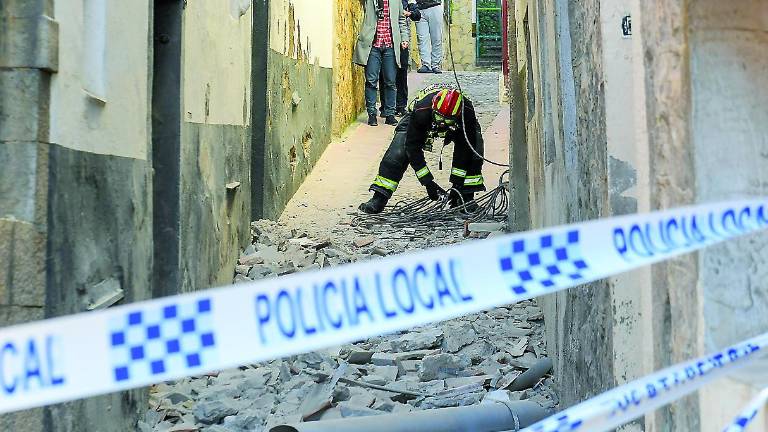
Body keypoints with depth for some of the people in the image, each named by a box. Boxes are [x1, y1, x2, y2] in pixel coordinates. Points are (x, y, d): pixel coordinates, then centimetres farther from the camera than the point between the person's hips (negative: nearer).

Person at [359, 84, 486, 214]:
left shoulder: (466, 112, -39)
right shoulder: (421, 111, -42)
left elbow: (464, 150, -29)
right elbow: (413, 147, -33)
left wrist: (457, 184, -29)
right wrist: (428, 182, -33)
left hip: (456, 128, 1)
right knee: (398, 152, -21)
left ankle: (466, 196, -11)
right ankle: (378, 199, -15)